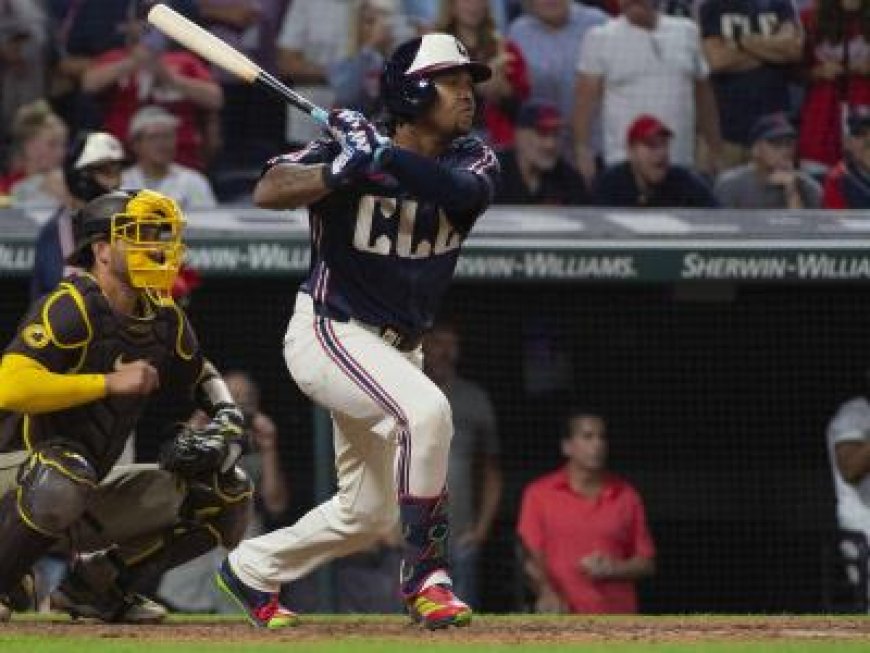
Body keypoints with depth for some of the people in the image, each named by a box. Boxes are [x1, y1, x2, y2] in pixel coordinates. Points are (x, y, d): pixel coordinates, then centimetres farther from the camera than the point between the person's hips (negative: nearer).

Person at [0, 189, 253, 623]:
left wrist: (228, 419, 0)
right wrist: (111, 383, -27)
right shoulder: (71, 307, -19)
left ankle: (97, 584, 10)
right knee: (64, 475, -42)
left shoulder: (163, 319, 4)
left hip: (88, 498, 8)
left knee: (226, 494, 6)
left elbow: (201, 376, 23)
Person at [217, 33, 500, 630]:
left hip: (398, 348, 7)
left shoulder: (473, 159, -3)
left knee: (369, 513, 14)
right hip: (329, 331, -7)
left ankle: (251, 570, 35)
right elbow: (267, 193, -29)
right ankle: (425, 574, -23)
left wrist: (384, 156, -37)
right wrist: (340, 171, -44)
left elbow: (464, 190, -27)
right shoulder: (349, 147, -15)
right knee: (425, 410, -33)